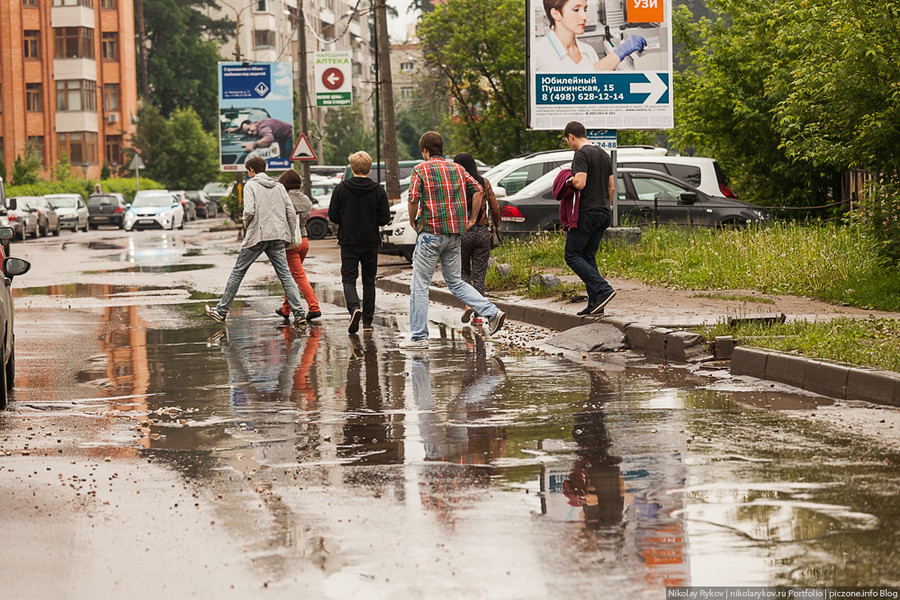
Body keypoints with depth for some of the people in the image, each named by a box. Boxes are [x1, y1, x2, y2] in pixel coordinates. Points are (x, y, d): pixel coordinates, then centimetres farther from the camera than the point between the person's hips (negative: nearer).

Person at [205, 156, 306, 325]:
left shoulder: (251, 185, -1)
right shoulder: (279, 186, 14)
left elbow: (249, 210, -15)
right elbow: (291, 212, 9)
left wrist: (246, 222, 5)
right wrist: (289, 236, 14)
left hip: (257, 235, -4)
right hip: (277, 236, 4)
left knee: (237, 272, 5)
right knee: (285, 274, 2)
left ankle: (221, 311, 10)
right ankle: (299, 313, -9)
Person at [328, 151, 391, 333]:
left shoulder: (340, 189, -6)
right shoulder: (378, 190, -5)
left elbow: (333, 216, -6)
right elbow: (385, 218, -5)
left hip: (348, 242, -1)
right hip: (371, 242, 1)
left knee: (348, 279, 2)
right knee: (369, 281, 12)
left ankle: (354, 307, -25)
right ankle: (367, 320, 13)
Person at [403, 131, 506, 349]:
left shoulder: (421, 170, -5)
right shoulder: (457, 169, 12)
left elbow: (413, 199, -16)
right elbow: (478, 190, 6)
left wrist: (412, 221, 0)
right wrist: (472, 220, 12)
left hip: (431, 233, -6)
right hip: (455, 233, 6)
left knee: (420, 285, 2)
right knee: (454, 281, 18)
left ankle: (419, 336, 2)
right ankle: (492, 312, 2)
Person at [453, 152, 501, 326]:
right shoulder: (484, 183, 1)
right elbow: (494, 208, 4)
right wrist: (496, 225, 20)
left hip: (462, 232, -2)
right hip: (482, 232, 2)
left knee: (463, 271, 15)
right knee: (479, 274, 7)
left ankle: (468, 303, -8)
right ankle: (478, 314, 4)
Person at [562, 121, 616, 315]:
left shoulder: (581, 154, -12)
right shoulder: (603, 155, 15)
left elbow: (580, 183, -23)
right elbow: (611, 188, 18)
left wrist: (569, 180, -3)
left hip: (586, 213, -9)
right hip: (603, 214, 9)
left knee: (573, 256, -4)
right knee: (588, 256, 13)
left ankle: (603, 290, -18)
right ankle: (595, 303, 5)